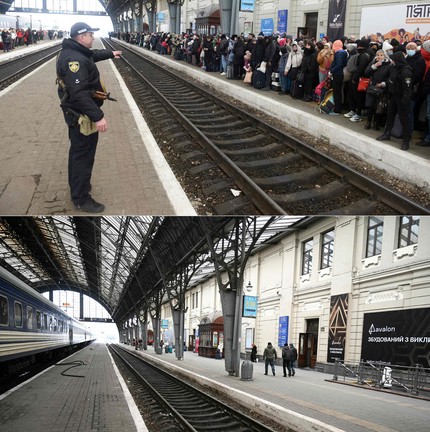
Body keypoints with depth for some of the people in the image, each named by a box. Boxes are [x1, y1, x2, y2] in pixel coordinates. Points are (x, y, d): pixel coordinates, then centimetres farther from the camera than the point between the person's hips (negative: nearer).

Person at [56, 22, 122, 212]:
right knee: (84, 155, -1)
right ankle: (81, 198, 9)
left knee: (77, 150, 25)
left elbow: (92, 55, 30)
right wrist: (98, 117, -36)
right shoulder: (75, 59, -28)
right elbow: (80, 94, -35)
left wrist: (110, 53, 45)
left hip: (76, 112, 11)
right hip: (82, 115, -11)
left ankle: (77, 185, 42)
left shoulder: (74, 52, 6)